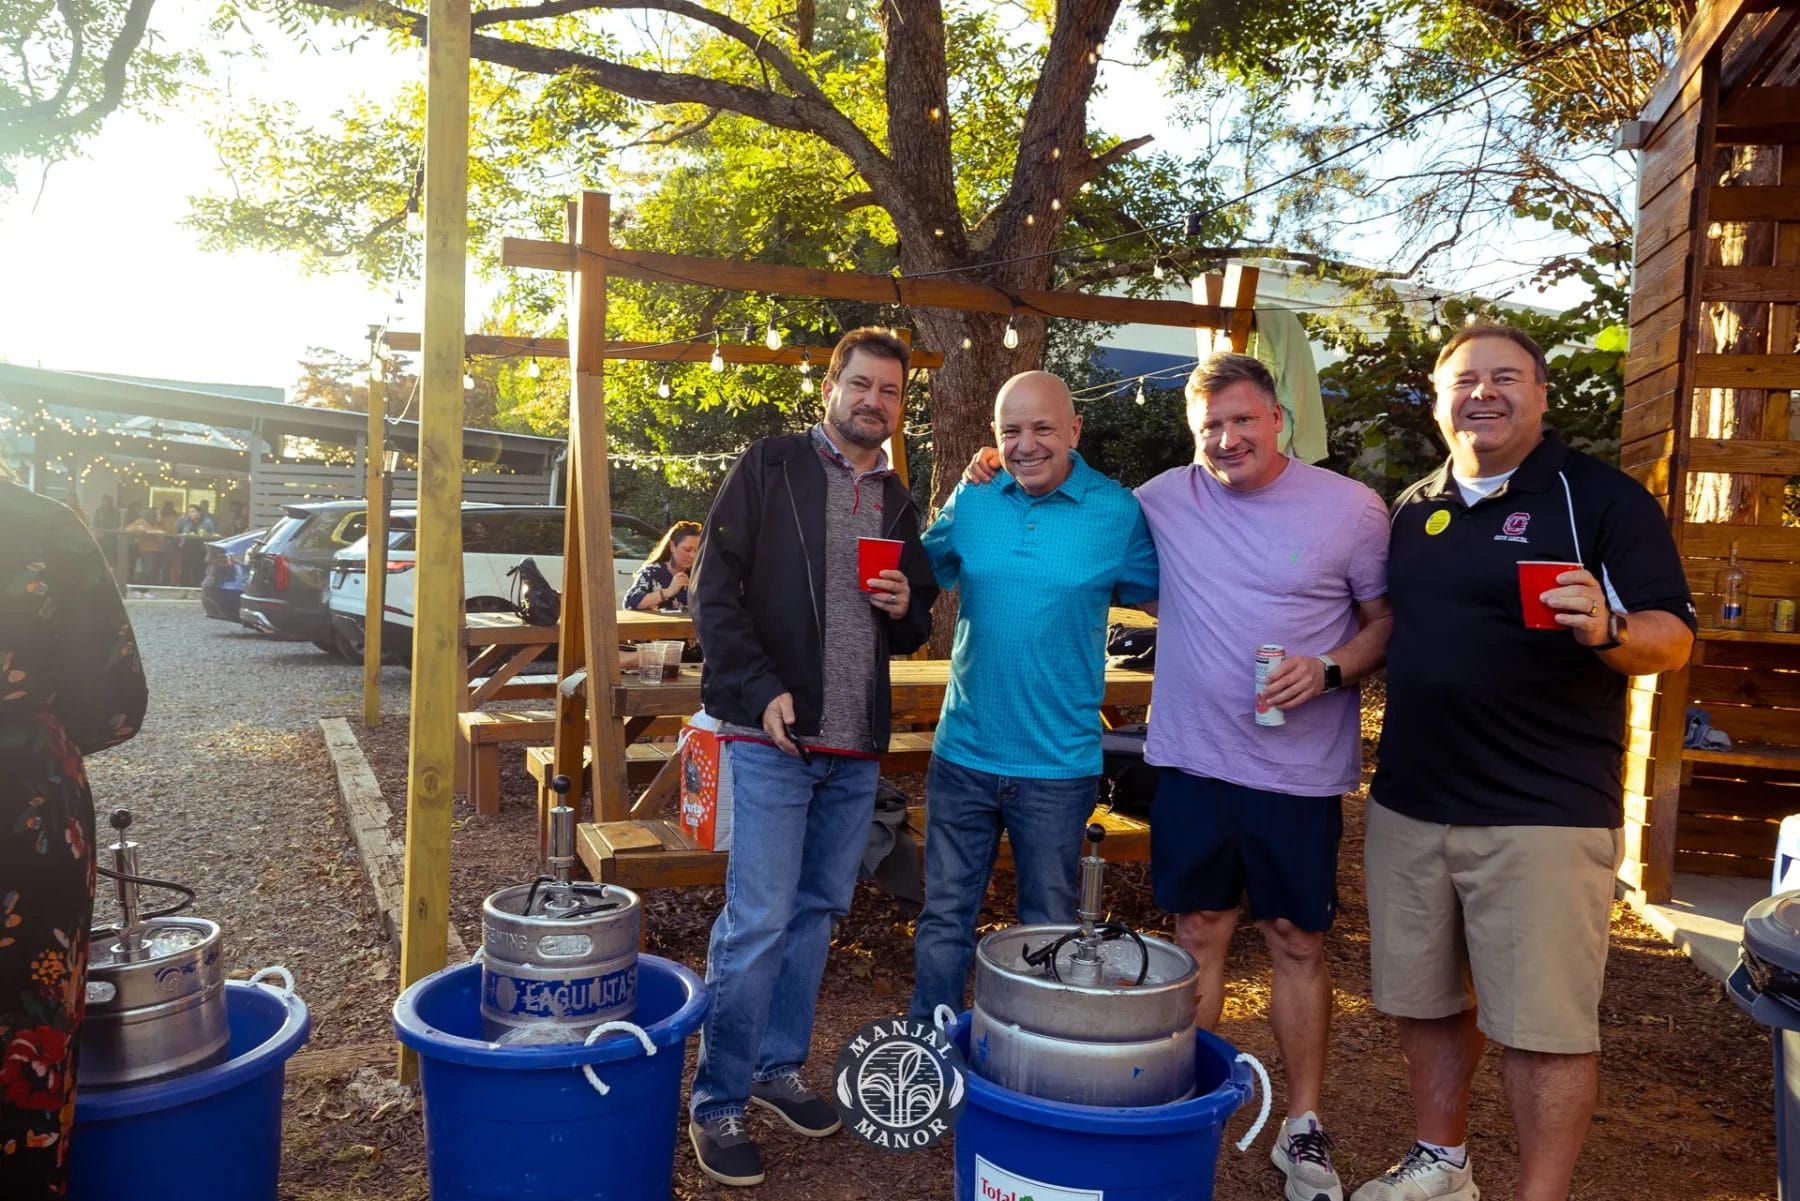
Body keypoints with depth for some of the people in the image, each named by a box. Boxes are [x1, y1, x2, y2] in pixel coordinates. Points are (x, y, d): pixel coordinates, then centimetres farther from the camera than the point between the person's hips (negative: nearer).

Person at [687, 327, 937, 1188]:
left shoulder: (899, 502, 14)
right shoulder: (768, 469, -2)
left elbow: (915, 629, 21)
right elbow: (714, 592, -8)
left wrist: (906, 610, -3)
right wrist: (763, 691, -16)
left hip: (856, 747, 6)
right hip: (772, 737, -6)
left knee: (816, 913, 15)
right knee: (757, 922, -4)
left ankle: (779, 1067, 31)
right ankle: (718, 1103, 11)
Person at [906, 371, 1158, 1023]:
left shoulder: (1118, 511, -6)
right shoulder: (971, 500, 1)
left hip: (1058, 765, -2)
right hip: (962, 753, 2)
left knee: (1049, 928, 14)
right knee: (945, 918, 12)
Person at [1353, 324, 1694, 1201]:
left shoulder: (1602, 497, -4)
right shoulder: (1413, 508, 12)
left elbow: (1672, 636, -9)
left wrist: (1608, 629, -30)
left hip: (1542, 811, -5)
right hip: (1408, 803, 6)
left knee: (1543, 1025, 0)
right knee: (1423, 1000, 16)